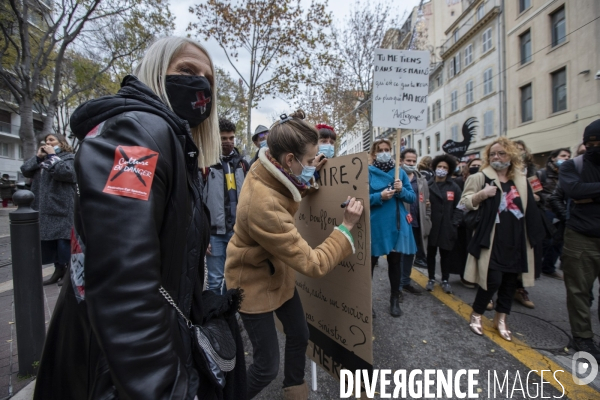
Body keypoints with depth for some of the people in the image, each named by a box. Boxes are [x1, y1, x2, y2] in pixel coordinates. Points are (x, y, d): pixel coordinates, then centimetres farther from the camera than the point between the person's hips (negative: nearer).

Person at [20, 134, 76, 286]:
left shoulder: (69, 158, -1)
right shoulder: (41, 159, 21)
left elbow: (65, 172, -20)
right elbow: (25, 170, 11)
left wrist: (52, 156, -9)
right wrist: (38, 156, 2)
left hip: (63, 208, -8)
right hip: (44, 209, 8)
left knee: (64, 241, -5)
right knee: (48, 241, 13)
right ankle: (58, 269, 25)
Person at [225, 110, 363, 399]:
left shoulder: (267, 170, -12)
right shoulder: (263, 205, -38)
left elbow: (288, 193, 14)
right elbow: (313, 264, -31)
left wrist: (308, 184, -4)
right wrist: (346, 226, -22)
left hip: (279, 272, 8)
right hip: (255, 282, -8)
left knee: (299, 336, 20)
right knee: (267, 367, 5)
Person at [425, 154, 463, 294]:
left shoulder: (454, 187, 6)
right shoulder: (428, 186, 4)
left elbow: (458, 207, 1)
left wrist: (454, 224, -9)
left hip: (447, 228, 1)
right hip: (431, 227, 0)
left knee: (446, 254, 10)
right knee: (431, 253, 10)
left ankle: (445, 280, 26)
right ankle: (431, 279, 25)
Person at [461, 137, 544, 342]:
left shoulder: (521, 181, 12)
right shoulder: (481, 177, -4)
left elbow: (530, 209, 20)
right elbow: (464, 203, -9)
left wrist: (533, 234, 14)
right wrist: (481, 194, -27)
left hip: (515, 241, 6)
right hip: (492, 239, -5)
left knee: (510, 280, 11)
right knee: (493, 280, -8)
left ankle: (501, 319, 28)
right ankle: (476, 315, 15)